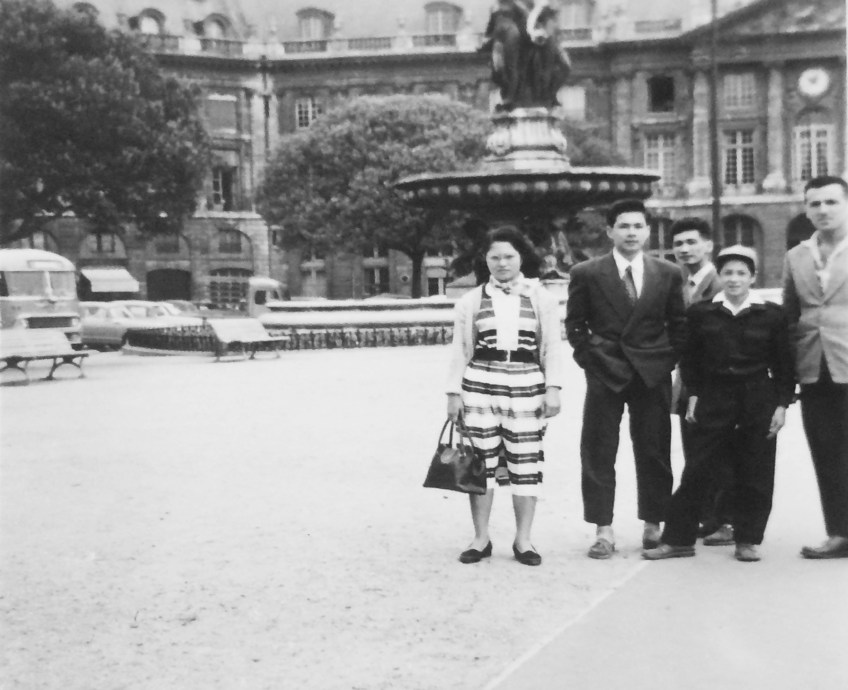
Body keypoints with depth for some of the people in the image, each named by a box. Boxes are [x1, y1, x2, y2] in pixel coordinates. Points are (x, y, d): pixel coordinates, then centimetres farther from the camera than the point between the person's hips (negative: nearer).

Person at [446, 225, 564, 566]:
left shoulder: (541, 298, 7)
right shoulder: (470, 301, 8)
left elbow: (552, 347, 4)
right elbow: (460, 351, 9)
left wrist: (553, 388, -5)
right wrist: (454, 392, 3)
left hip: (527, 388, 0)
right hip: (480, 386, 1)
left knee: (526, 463, 1)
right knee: (481, 461, 2)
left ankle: (523, 539, 11)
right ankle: (481, 538, 11)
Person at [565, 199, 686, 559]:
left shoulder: (669, 274, 5)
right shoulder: (586, 273, 0)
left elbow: (678, 325, 11)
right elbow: (575, 323, 6)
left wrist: (669, 360, 2)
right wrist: (589, 357, -2)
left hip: (653, 375, 1)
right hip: (604, 373, -1)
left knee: (654, 452, 6)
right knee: (598, 454, -1)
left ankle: (653, 525, 18)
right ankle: (603, 530, 6)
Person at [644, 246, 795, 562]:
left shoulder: (772, 314, 0)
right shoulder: (701, 313, 2)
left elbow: (783, 364, 3)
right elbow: (690, 359, 7)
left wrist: (782, 404, -2)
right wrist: (693, 395, 0)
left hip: (758, 402, 0)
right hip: (713, 400, 0)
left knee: (755, 475, 4)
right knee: (696, 471, 1)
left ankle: (748, 540, 16)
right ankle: (678, 539, 8)